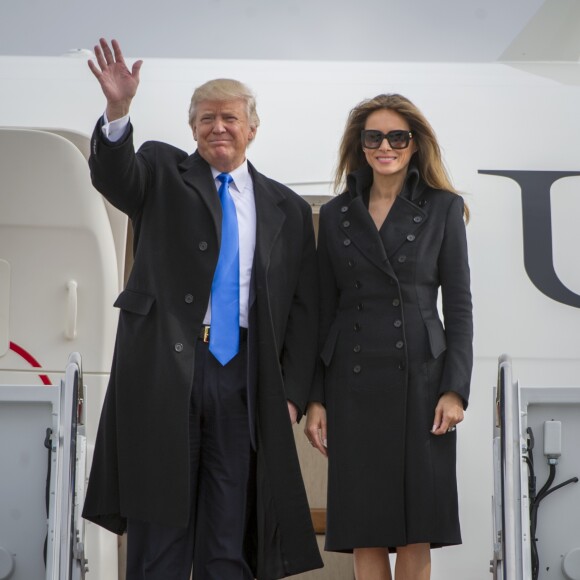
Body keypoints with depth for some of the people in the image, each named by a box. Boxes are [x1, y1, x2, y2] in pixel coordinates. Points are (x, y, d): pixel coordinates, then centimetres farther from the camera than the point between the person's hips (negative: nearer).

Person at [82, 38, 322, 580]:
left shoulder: (287, 208, 13)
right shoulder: (163, 172, 11)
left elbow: (302, 309, 12)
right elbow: (113, 175, -11)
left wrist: (292, 393, 3)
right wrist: (117, 110, -30)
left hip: (244, 381, 2)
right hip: (165, 368, -1)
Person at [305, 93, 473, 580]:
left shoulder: (443, 208, 5)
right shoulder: (336, 214, 11)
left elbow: (459, 306, 2)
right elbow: (324, 310, 11)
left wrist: (455, 389, -8)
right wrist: (316, 398, 4)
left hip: (419, 380, -2)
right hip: (354, 385, 2)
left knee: (416, 530, 0)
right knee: (364, 530, 2)